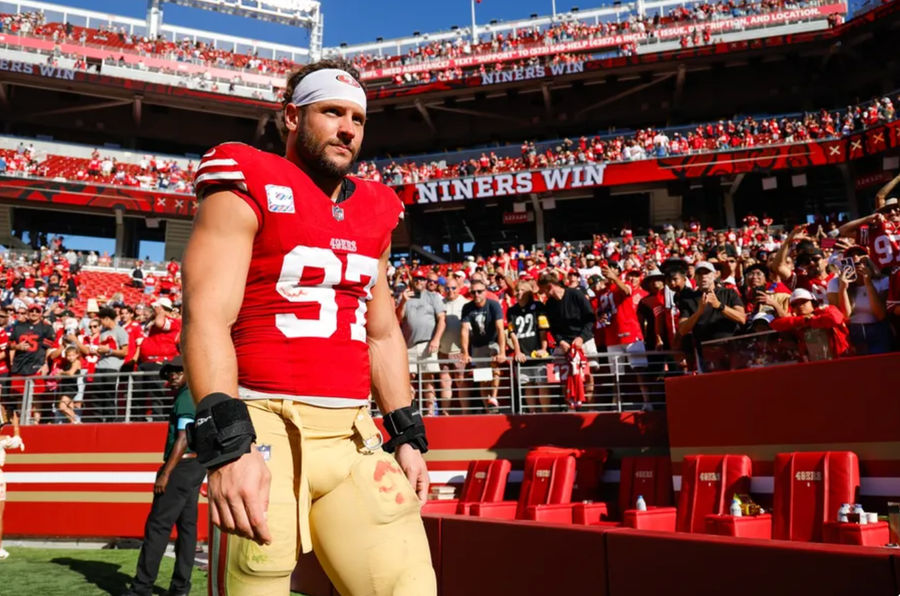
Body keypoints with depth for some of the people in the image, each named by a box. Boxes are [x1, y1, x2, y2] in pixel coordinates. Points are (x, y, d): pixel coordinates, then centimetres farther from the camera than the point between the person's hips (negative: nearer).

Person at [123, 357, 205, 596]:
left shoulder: (186, 397, -10)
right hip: (197, 466, 10)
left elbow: (183, 439, -18)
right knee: (187, 525, 8)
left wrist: (165, 473, -20)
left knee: (158, 524, -7)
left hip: (182, 466, -10)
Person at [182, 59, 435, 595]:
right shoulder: (247, 189, -2)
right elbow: (208, 318, -14)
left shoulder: (373, 213, 16)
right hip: (265, 431, -5)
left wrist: (407, 435, 16)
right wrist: (228, 443, -24)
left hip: (353, 435, 6)